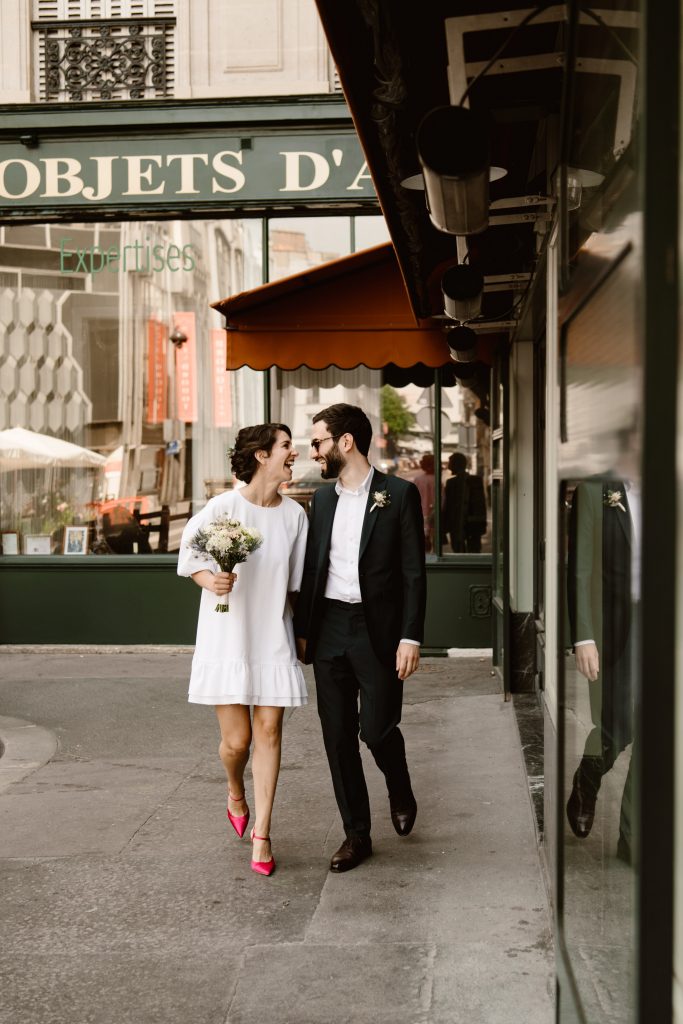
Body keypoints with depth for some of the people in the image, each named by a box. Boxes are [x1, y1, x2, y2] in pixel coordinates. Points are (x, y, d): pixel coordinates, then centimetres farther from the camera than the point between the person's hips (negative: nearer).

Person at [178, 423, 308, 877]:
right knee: (237, 739, 0)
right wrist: (209, 580, -18)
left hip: (273, 639, 3)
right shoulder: (224, 507, -10)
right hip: (227, 637, -2)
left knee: (269, 731, -1)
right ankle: (236, 794, 35)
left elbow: (296, 581, 9)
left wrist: (300, 632, 12)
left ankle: (262, 835, 10)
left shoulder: (295, 514, 1)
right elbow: (189, 551, 1)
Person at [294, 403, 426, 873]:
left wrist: (411, 637, -12)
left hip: (378, 632, -5)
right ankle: (357, 834, 18)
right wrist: (302, 631, 12)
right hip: (329, 630, 5)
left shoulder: (399, 494, -5)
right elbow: (311, 568, 15)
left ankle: (401, 792, 28)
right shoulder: (322, 498, 11)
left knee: (377, 729, -5)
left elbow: (413, 571, -7)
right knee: (338, 737, 6)